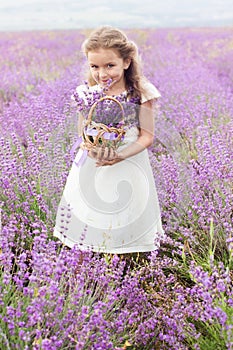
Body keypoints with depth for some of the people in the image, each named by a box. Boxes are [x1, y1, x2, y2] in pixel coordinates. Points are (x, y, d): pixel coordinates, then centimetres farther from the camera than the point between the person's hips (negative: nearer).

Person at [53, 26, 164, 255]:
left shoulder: (140, 93, -11)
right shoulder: (86, 94, -5)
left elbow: (147, 136, -9)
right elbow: (82, 133, 2)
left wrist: (121, 155, -25)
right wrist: (92, 150, -22)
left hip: (130, 165, -2)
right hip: (92, 166, 2)